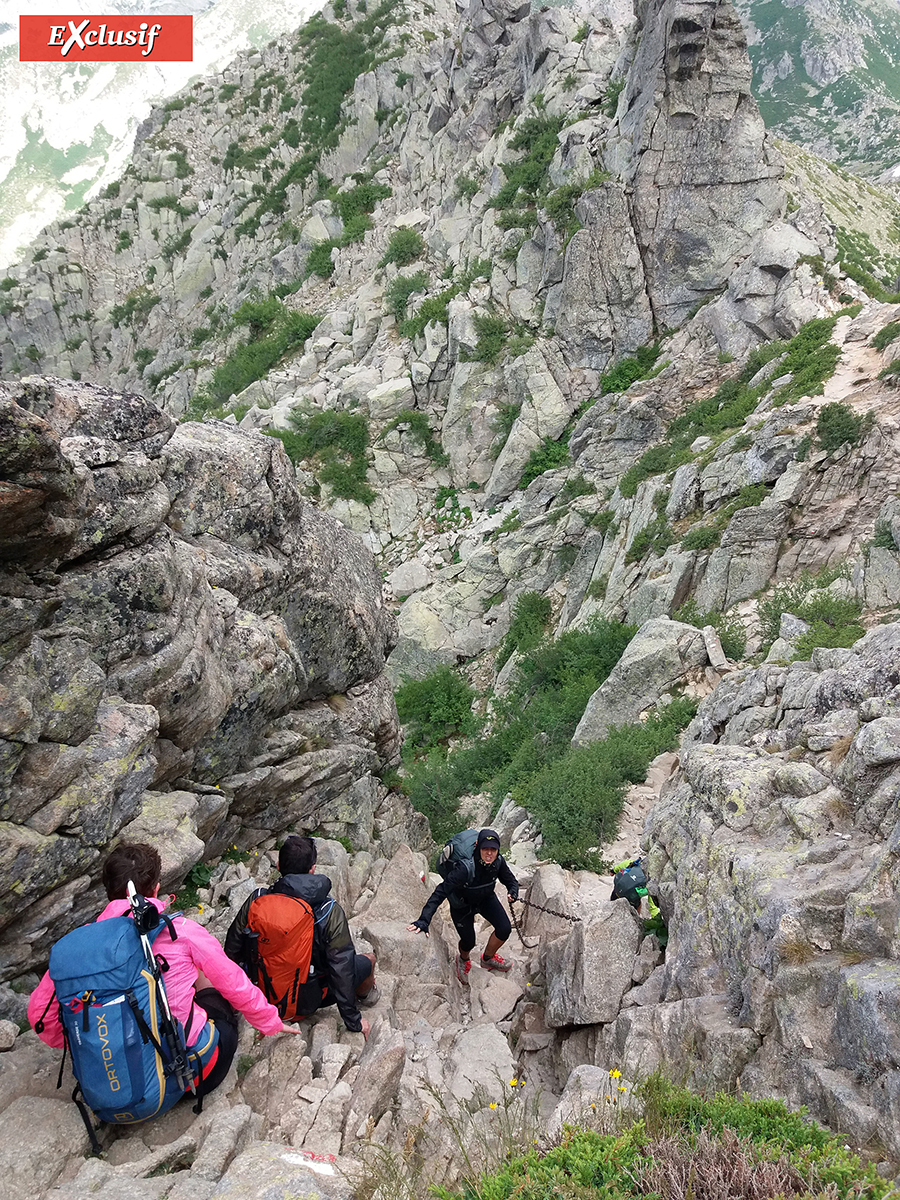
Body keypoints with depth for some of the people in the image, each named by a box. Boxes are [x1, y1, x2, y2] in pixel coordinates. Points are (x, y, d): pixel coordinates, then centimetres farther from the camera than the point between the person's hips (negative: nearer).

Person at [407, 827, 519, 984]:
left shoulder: (498, 862, -26)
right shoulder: (465, 867, -41)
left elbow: (511, 880, -6)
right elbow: (441, 892, -42)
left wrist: (513, 893, -30)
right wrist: (424, 920, -50)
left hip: (486, 898, 4)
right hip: (462, 904, -4)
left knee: (505, 929, -8)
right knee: (469, 941, 2)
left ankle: (488, 959, 25)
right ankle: (463, 960, 42)